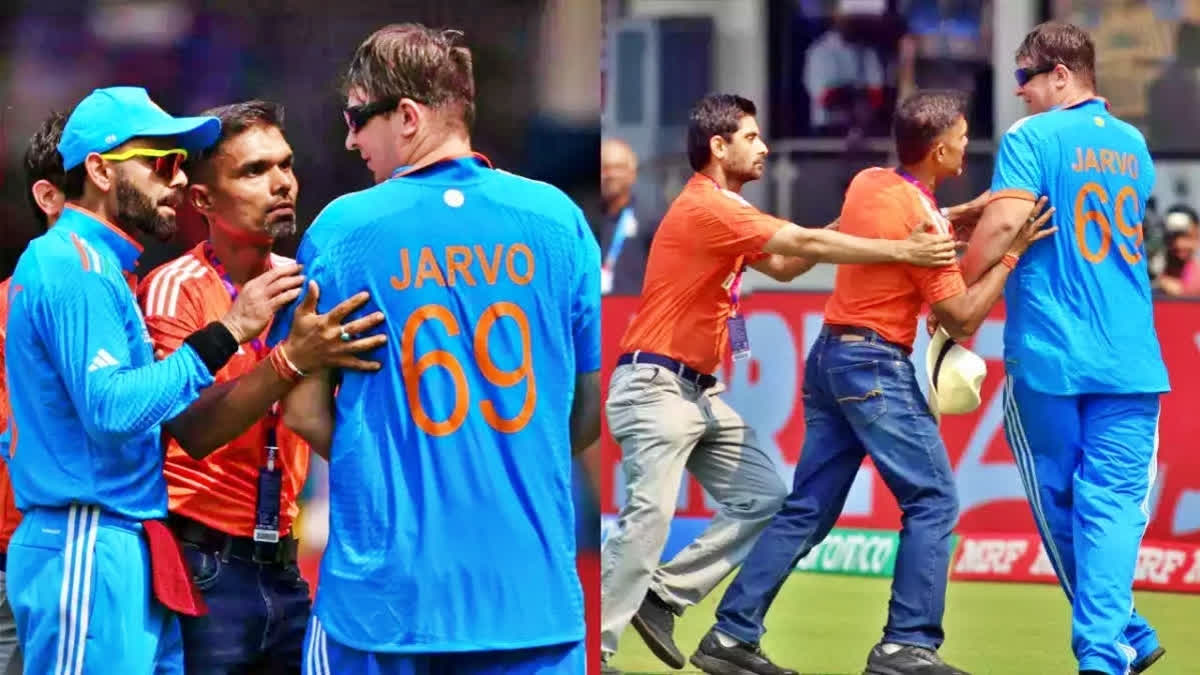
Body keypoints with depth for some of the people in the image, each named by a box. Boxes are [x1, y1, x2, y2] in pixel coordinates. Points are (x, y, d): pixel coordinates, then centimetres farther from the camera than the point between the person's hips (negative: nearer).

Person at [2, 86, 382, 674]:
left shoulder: (98, 267, 21)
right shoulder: (74, 264, -10)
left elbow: (184, 424, 16)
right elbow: (110, 409, -22)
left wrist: (288, 357, 5)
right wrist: (228, 333, -18)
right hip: (89, 548, -10)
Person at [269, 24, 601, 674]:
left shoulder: (342, 230, -4)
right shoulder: (557, 219, 0)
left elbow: (304, 411, 1)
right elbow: (596, 405, 7)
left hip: (385, 591, -1)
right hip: (532, 589, 1)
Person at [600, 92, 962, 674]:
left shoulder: (723, 210, 15)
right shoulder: (706, 208, -15)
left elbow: (783, 266, 17)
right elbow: (806, 247, -18)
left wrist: (845, 229, 3)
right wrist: (902, 250, -15)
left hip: (701, 391, 10)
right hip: (656, 386, -10)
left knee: (763, 497, 6)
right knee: (650, 516, -18)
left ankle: (661, 598, 9)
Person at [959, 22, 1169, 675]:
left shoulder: (1032, 138, -5)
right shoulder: (1133, 145, 14)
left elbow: (1004, 225, -16)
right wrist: (977, 215, 25)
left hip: (1045, 358, -4)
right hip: (1130, 360, 4)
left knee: (1059, 504, 12)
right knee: (1112, 503, -1)